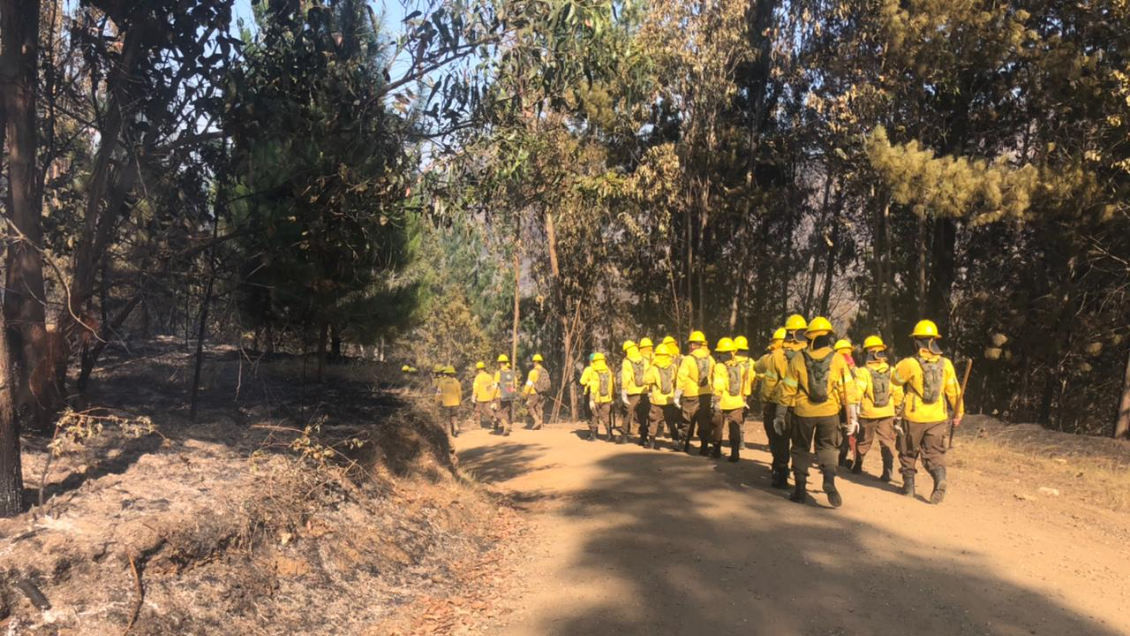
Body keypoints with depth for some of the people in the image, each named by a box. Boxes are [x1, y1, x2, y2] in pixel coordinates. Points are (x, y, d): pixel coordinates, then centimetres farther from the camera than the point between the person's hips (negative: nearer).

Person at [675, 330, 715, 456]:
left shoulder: (688, 359, -11)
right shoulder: (710, 359, 1)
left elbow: (681, 378, -12)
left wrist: (677, 396, -6)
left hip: (691, 395, -3)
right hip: (706, 394, 3)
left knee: (688, 421, 12)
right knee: (704, 421, 8)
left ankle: (685, 444, 22)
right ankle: (704, 447, 5)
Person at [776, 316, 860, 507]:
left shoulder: (798, 359, -5)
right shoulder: (838, 359, -3)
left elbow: (787, 390, -2)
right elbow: (848, 389, -3)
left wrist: (780, 414, 6)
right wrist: (852, 416, 4)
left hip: (803, 413, -1)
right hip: (829, 413, 1)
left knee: (801, 449, 14)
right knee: (826, 448, 16)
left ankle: (800, 489, 15)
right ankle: (829, 480, -8)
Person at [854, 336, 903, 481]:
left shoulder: (862, 372, -14)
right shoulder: (891, 371, -3)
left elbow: (857, 392, -19)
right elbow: (898, 392, 2)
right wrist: (897, 408, 15)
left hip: (867, 413, -1)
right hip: (887, 413, 1)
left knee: (863, 441, 15)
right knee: (887, 442, 6)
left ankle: (857, 466, 30)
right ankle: (887, 472, -1)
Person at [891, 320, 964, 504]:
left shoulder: (910, 364, -14)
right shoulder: (945, 364, -3)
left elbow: (895, 379, 2)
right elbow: (954, 391, 3)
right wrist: (958, 413, 13)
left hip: (914, 416, -2)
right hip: (937, 417, 2)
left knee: (908, 452, 14)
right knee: (934, 453, 8)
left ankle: (908, 485, 20)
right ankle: (940, 478, -17)